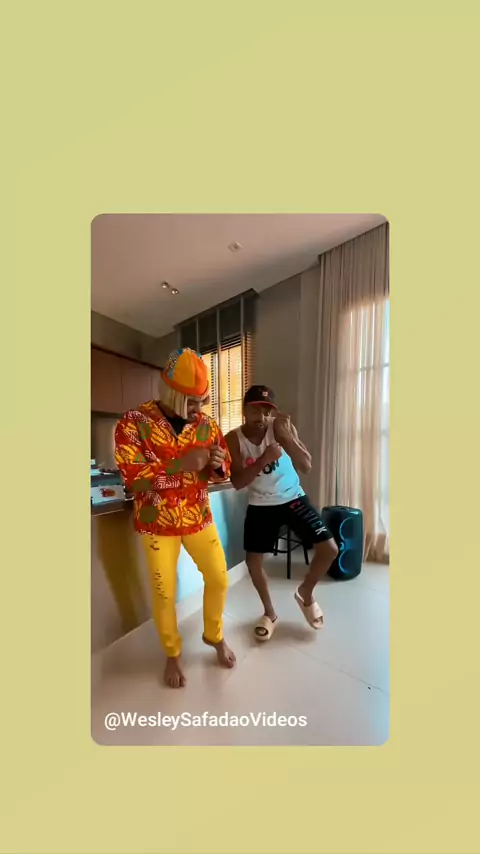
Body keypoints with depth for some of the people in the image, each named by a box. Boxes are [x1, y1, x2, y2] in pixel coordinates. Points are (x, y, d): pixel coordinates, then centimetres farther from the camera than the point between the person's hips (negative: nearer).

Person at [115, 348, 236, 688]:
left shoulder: (207, 424, -5)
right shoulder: (134, 423, -15)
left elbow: (223, 472, 3)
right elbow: (133, 478, -20)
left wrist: (217, 466, -21)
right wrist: (181, 463, -30)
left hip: (199, 518, 3)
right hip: (157, 524, -2)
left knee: (219, 579, 12)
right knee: (164, 593, 12)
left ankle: (214, 635, 43)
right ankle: (173, 654, 42)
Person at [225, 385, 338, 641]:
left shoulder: (282, 427, -16)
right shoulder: (233, 439, -15)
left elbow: (306, 467, -22)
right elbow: (237, 482, -21)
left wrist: (285, 435, -35)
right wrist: (263, 460, -36)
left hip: (293, 498, 0)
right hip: (260, 506, 1)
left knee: (329, 548, -9)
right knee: (253, 560, 5)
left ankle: (305, 593, 22)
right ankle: (269, 613, 35)